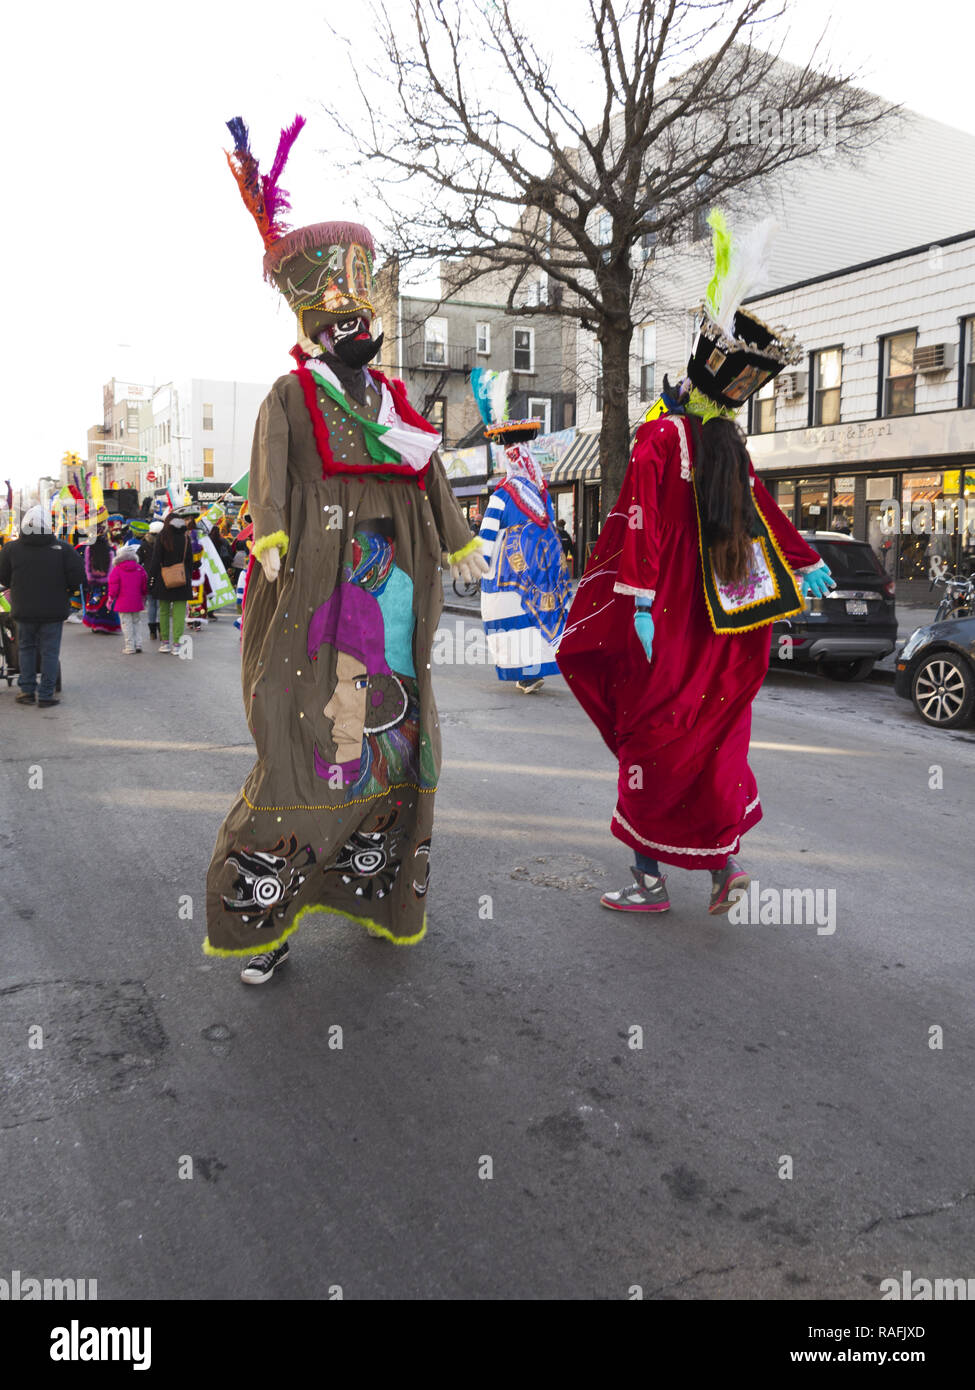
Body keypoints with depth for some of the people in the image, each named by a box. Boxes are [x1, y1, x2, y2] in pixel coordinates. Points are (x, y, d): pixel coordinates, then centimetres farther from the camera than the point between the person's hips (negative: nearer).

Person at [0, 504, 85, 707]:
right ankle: (46, 695, 5)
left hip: (24, 610, 2)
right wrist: (66, 589, 10)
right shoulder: (62, 549, -9)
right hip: (53, 610, -2)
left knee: (26, 648, 18)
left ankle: (27, 690, 19)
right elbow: (78, 575, -9)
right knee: (50, 651, 5)